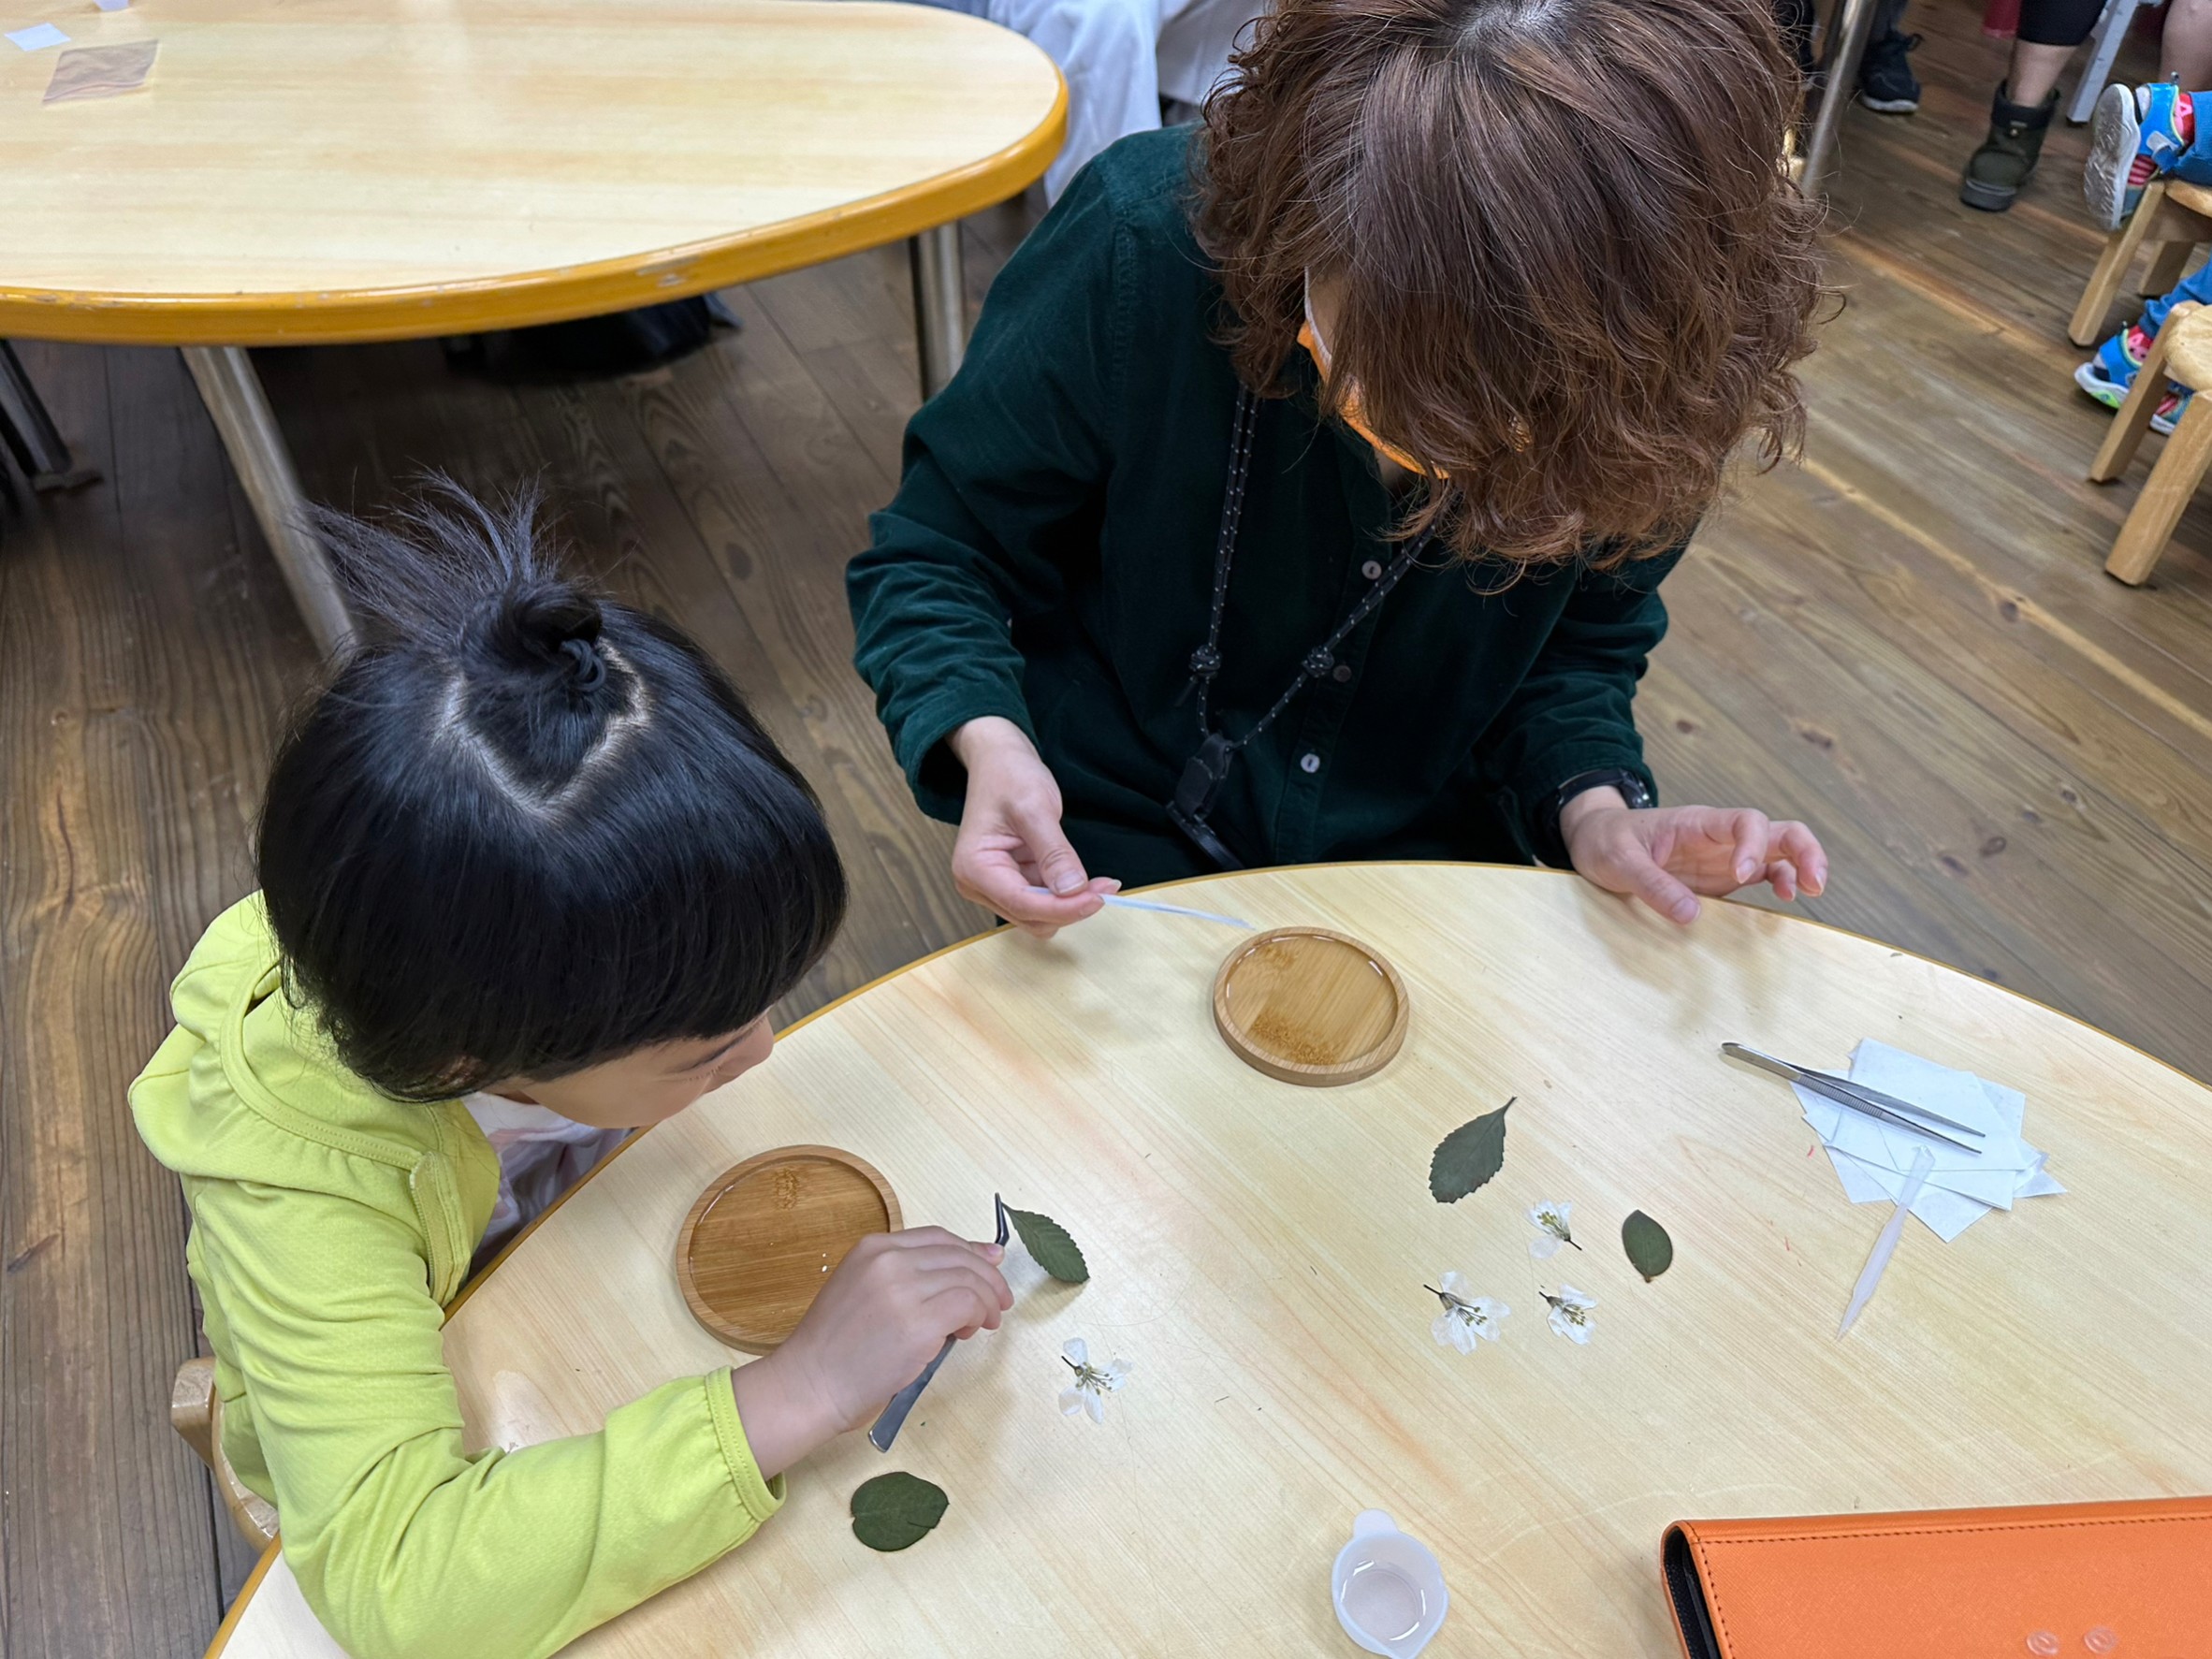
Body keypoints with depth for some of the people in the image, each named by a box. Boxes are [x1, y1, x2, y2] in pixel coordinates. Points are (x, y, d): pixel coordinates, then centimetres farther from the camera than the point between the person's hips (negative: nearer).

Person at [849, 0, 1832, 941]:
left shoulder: (1640, 390, -18)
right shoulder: (1143, 245, -25)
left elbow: (1578, 637, 1)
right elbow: (937, 551, -14)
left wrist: (1592, 806, -19)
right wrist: (986, 738, -33)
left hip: (1429, 853, 3)